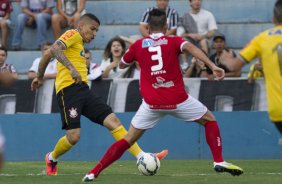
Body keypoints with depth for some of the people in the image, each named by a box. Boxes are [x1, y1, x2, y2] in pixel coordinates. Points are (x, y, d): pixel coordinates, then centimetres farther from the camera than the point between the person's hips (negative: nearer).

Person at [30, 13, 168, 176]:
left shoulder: (80, 45, 27)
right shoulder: (73, 35, 1)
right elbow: (54, 50, -18)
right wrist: (71, 68, -27)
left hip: (83, 90, 9)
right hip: (69, 89, -9)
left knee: (113, 121, -5)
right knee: (74, 136, -13)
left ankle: (142, 158, -13)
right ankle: (52, 158, 18)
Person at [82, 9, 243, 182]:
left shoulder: (138, 45, 9)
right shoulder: (174, 41, 3)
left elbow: (122, 64, 25)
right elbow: (190, 47, -18)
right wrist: (213, 66, -28)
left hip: (152, 103, 1)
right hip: (178, 100, -1)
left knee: (129, 139, 10)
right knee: (210, 120, 21)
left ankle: (94, 172, 1)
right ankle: (219, 161, 8)